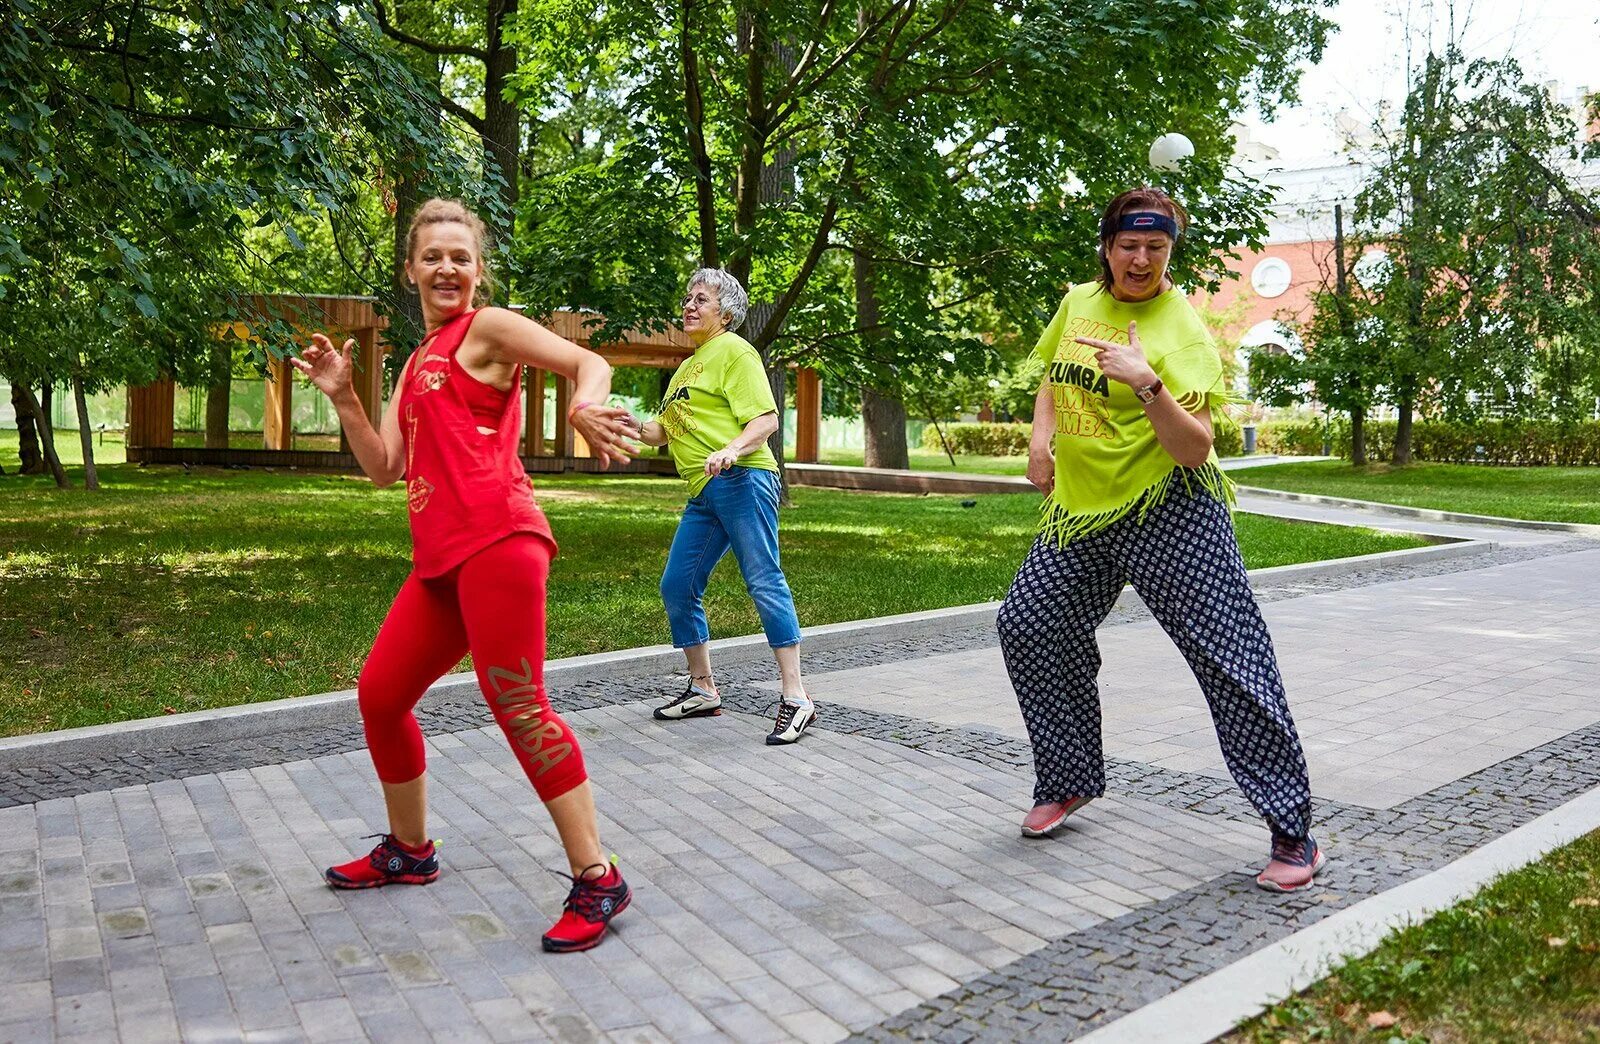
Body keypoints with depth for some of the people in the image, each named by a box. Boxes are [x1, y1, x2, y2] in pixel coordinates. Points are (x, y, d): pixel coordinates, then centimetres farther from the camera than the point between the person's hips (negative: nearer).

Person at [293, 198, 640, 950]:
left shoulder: (487, 327, 3)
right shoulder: (418, 362, 24)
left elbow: (589, 362, -11)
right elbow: (383, 469, 19)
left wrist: (584, 409, -33)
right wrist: (343, 398, 8)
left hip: (495, 542, -9)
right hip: (441, 558, 9)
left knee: (517, 706, -13)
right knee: (379, 696, 14)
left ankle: (597, 880, -5)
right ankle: (409, 851, 33)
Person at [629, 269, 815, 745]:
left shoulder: (734, 350, 0)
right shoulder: (689, 365, 27)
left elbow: (766, 419, -11)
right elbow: (663, 431, 29)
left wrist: (730, 451, -28)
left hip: (741, 479, -9)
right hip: (703, 493, 9)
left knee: (764, 582, -14)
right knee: (677, 588, 8)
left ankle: (796, 698, -14)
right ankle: (703, 690, 21)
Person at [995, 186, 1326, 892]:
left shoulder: (1183, 331, -12)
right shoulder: (1077, 302, 8)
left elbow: (1194, 448, -20)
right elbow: (1053, 374, 27)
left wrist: (1146, 383, -33)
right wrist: (1042, 434, 9)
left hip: (1169, 512, -7)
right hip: (1082, 509, 7)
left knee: (1229, 657, -10)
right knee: (1026, 626, 9)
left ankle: (1293, 834, 0)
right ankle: (1070, 782, 28)